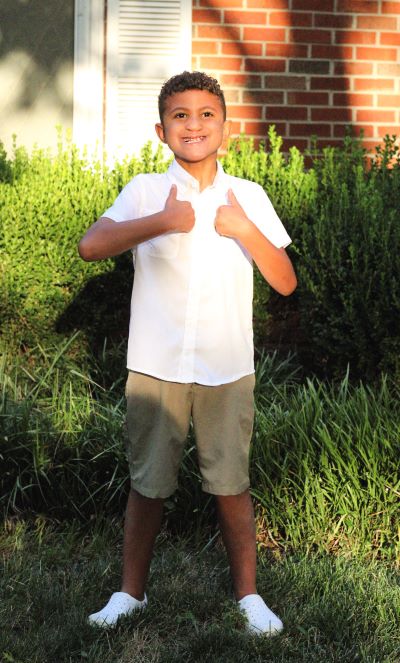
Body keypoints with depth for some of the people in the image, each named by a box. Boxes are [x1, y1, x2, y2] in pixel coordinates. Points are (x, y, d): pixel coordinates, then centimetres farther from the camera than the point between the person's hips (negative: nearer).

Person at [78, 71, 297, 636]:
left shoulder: (248, 197, 2)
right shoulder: (146, 191, -2)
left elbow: (285, 283, 1)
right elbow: (90, 246, -18)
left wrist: (246, 230, -13)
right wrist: (163, 221, -22)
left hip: (228, 370, 1)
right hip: (156, 367, -1)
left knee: (231, 484, 8)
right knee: (148, 483, 9)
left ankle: (248, 594, 23)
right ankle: (130, 592, 24)